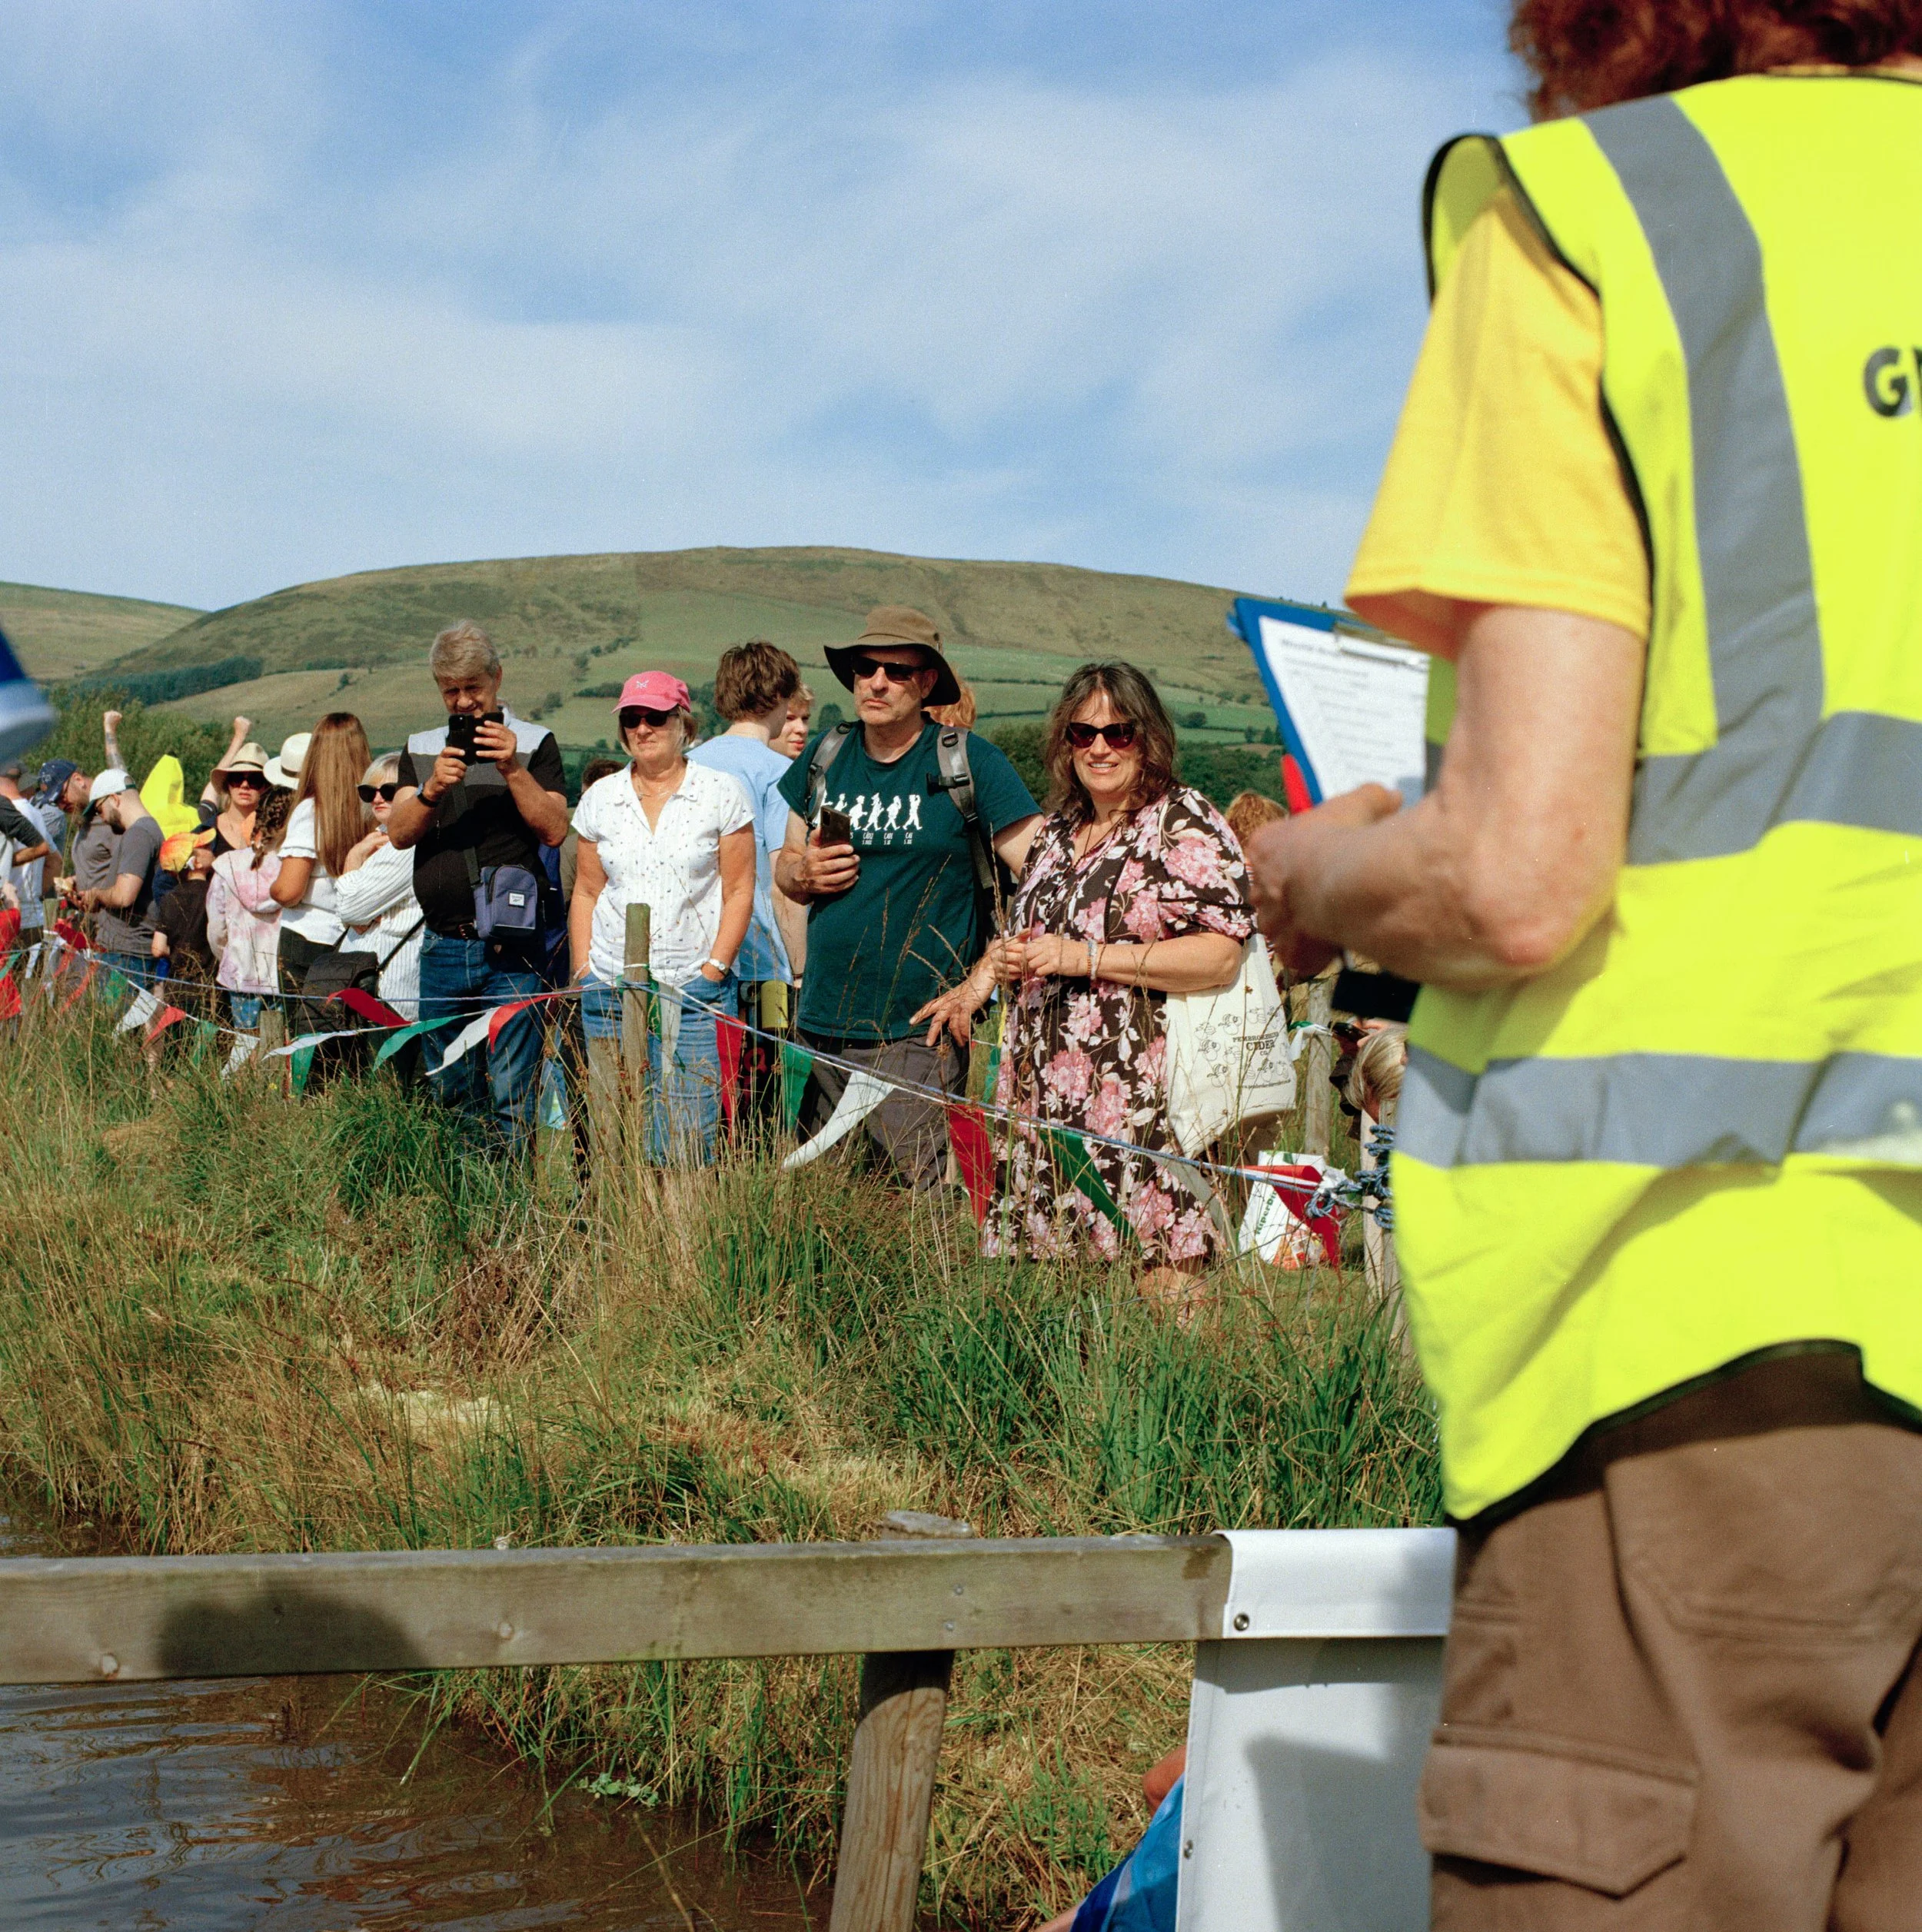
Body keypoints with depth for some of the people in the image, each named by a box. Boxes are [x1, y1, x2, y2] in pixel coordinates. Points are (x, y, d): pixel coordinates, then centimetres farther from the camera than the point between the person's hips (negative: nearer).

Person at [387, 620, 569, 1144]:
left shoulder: (534, 743, 3)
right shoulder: (421, 749, 14)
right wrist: (432, 789, -17)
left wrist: (512, 770, -18)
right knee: (446, 1091, 11)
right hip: (442, 946, 4)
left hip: (510, 948, -4)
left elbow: (554, 829, -7)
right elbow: (399, 833, 1)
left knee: (512, 1097, -6)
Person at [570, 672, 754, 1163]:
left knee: (686, 1142, -9)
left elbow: (739, 892, 1)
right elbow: (586, 892, 15)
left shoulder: (721, 792, 1)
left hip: (694, 993, -3)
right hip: (610, 991, 3)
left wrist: (713, 971, -8)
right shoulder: (600, 799, 11)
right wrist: (583, 974, 6)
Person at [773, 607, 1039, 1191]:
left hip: (916, 1032, -5)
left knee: (921, 1200, -8)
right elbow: (786, 864, 24)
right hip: (822, 1026, 5)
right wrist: (804, 874, 0)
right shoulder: (826, 757, 11)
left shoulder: (969, 763, -5)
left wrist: (981, 981, -12)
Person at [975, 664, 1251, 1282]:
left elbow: (1221, 955, -13)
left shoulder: (1185, 822, -3)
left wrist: (1086, 958, -15)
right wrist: (1001, 961, 8)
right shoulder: (1056, 830, 19)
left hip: (1142, 1097, -6)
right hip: (1045, 1087, 7)